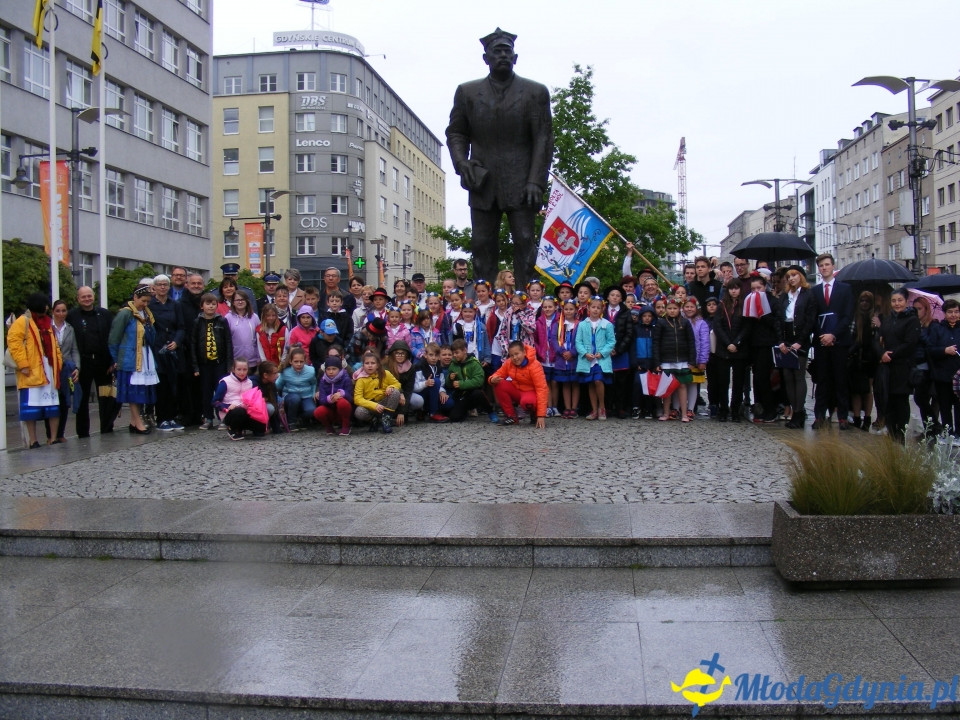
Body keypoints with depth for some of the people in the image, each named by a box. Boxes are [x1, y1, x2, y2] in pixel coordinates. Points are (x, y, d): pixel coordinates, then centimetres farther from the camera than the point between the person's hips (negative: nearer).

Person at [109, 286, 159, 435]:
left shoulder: (147, 314, 14)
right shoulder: (125, 314, -7)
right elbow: (114, 338, -6)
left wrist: (147, 325, 3)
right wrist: (115, 360, -5)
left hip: (146, 357, 7)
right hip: (130, 358, -7)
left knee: (142, 390, 6)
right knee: (133, 389, -6)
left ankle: (134, 422, 13)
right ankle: (138, 422, -4)